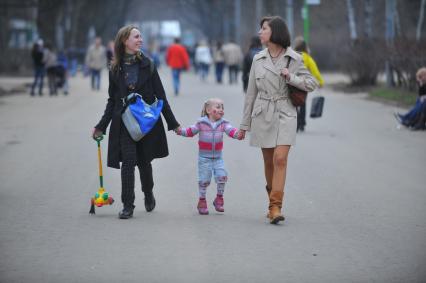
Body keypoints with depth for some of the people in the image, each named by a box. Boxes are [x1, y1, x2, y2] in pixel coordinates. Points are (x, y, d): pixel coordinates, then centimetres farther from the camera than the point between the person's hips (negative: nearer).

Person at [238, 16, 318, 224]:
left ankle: (275, 207, -16)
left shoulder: (294, 59, -1)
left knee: (280, 159, -15)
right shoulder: (258, 59, 6)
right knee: (268, 161, 8)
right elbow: (251, 92, 11)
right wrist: (245, 124, 12)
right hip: (262, 114, 3)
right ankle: (273, 202, 24)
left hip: (285, 115, -3)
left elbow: (311, 84, 5)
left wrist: (291, 78, -13)